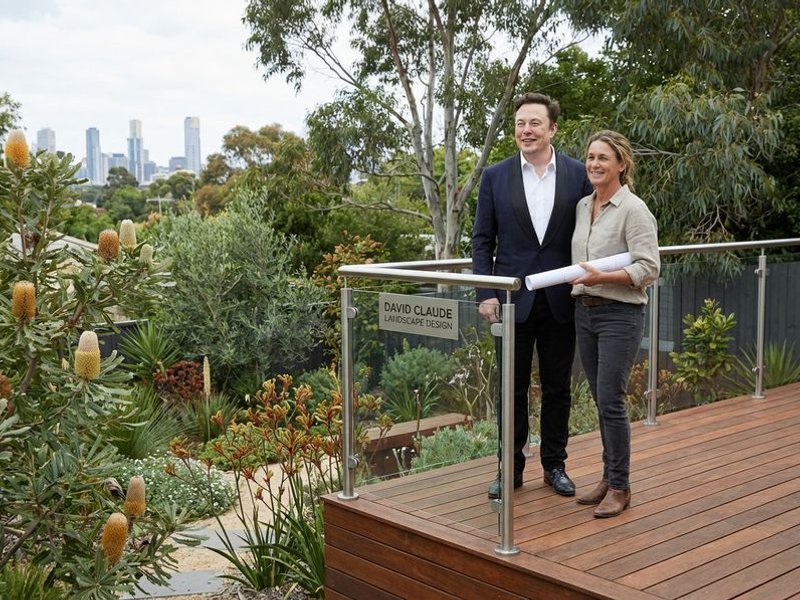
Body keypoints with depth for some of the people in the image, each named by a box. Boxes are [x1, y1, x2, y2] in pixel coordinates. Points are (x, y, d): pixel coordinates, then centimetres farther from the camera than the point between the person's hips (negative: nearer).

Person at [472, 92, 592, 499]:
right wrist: (485, 294, -6)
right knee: (512, 389, 7)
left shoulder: (577, 174, 1)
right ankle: (510, 467, 19)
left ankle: (555, 465, 25)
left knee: (557, 388, 11)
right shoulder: (496, 176, 1)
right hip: (513, 298, 0)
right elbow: (482, 239, 2)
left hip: (561, 300, 1)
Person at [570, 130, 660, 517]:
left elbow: (649, 268, -16)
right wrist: (575, 280, 7)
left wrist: (601, 278, -24)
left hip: (620, 314, -7)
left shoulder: (633, 209, -11)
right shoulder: (582, 206, 11)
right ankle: (609, 476, 23)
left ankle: (619, 486, 8)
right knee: (600, 399, 12)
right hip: (584, 311, 7)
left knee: (610, 399, -5)